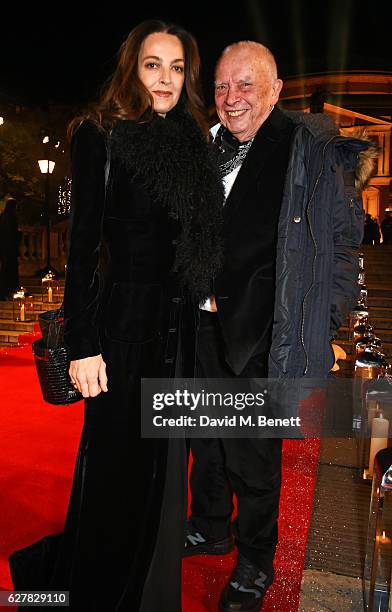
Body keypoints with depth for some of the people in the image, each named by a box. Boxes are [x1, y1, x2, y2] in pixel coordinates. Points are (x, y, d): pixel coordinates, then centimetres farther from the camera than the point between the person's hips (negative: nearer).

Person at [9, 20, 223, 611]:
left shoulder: (191, 143, 12)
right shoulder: (102, 137, -5)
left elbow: (199, 246, 13)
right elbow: (83, 247, -10)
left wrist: (193, 317, 10)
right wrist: (83, 345, -15)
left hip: (179, 327, 6)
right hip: (125, 323, -6)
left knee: (164, 464, 17)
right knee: (118, 467, 6)